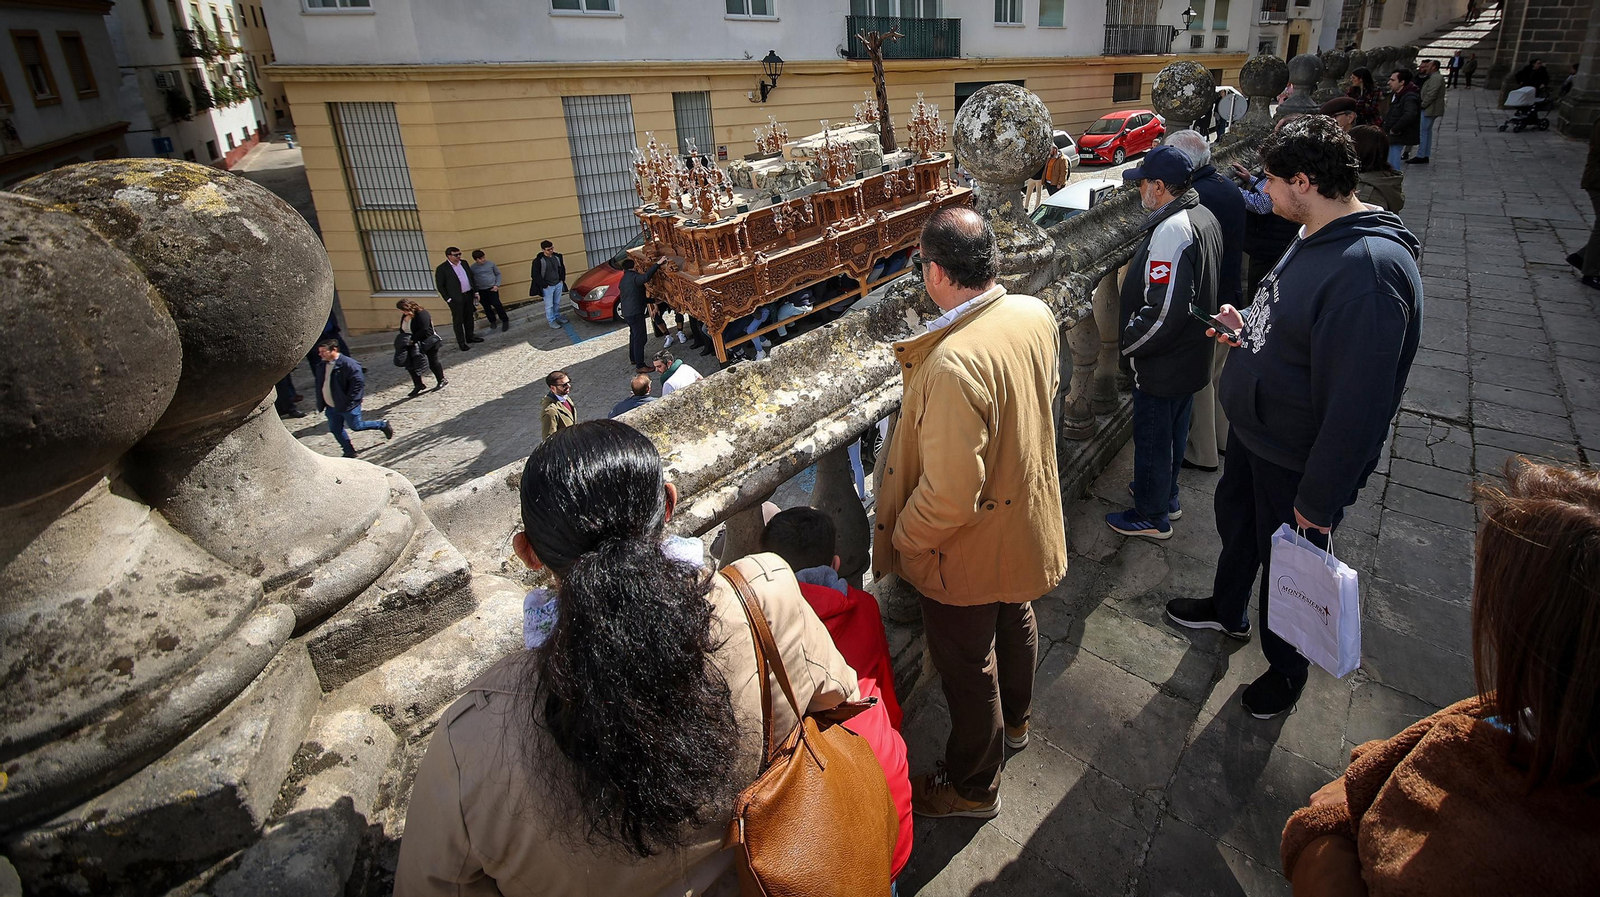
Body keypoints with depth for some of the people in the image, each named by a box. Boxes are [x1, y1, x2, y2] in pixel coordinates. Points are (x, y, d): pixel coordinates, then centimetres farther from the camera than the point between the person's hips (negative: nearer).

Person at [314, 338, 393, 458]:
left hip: (347, 405, -8)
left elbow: (358, 383, -20)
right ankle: (349, 452, 20)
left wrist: (350, 401, -21)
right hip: (331, 407, 8)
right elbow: (320, 385, 18)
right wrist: (320, 403, 12)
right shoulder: (322, 366, 8)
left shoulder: (348, 364, -18)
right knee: (336, 430, 7)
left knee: (356, 426, 1)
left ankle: (383, 425, 21)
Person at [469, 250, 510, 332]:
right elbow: (471, 280, 3)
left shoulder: (491, 264, -6)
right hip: (481, 291, 2)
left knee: (497, 304, -10)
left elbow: (498, 274, 5)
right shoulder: (472, 268, -5)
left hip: (492, 288, -2)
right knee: (486, 307, 11)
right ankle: (492, 321, 30)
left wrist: (497, 285, -4)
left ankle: (505, 321, 4)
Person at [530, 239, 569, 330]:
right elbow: (535, 275, -14)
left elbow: (562, 268, 16)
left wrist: (562, 279, 8)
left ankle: (557, 317, 38)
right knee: (549, 305, 5)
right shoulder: (538, 260, -18)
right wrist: (545, 285, -14)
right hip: (547, 287, -5)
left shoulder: (557, 257, 0)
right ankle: (551, 321, 17)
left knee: (557, 303, 19)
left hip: (558, 284, 5)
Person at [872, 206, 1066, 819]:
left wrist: (903, 540, -17)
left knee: (967, 665, 14)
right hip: (1028, 514, 9)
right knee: (1015, 623, 31)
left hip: (969, 549, -8)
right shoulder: (1036, 316, -11)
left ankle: (973, 787, 39)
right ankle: (1014, 721, 59)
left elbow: (950, 494, -35)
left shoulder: (953, 363, -38)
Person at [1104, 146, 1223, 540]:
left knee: (1151, 437, 5)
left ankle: (1151, 516, 21)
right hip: (1192, 355, 10)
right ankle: (1166, 496, 41)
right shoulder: (1203, 217, 7)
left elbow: (1163, 310, -30)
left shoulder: (1171, 230, -27)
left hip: (1162, 363, -10)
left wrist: (1129, 344, -17)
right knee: (1174, 430, 23)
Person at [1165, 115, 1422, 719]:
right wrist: (1250, 333, -2)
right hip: (1252, 430, 9)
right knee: (1234, 518, 27)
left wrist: (1320, 499, -25)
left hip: (1297, 463, -9)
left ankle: (1285, 667, 39)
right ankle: (1228, 611, 54)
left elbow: (1358, 402, -30)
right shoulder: (1314, 239, 2)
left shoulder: (1369, 269, -31)